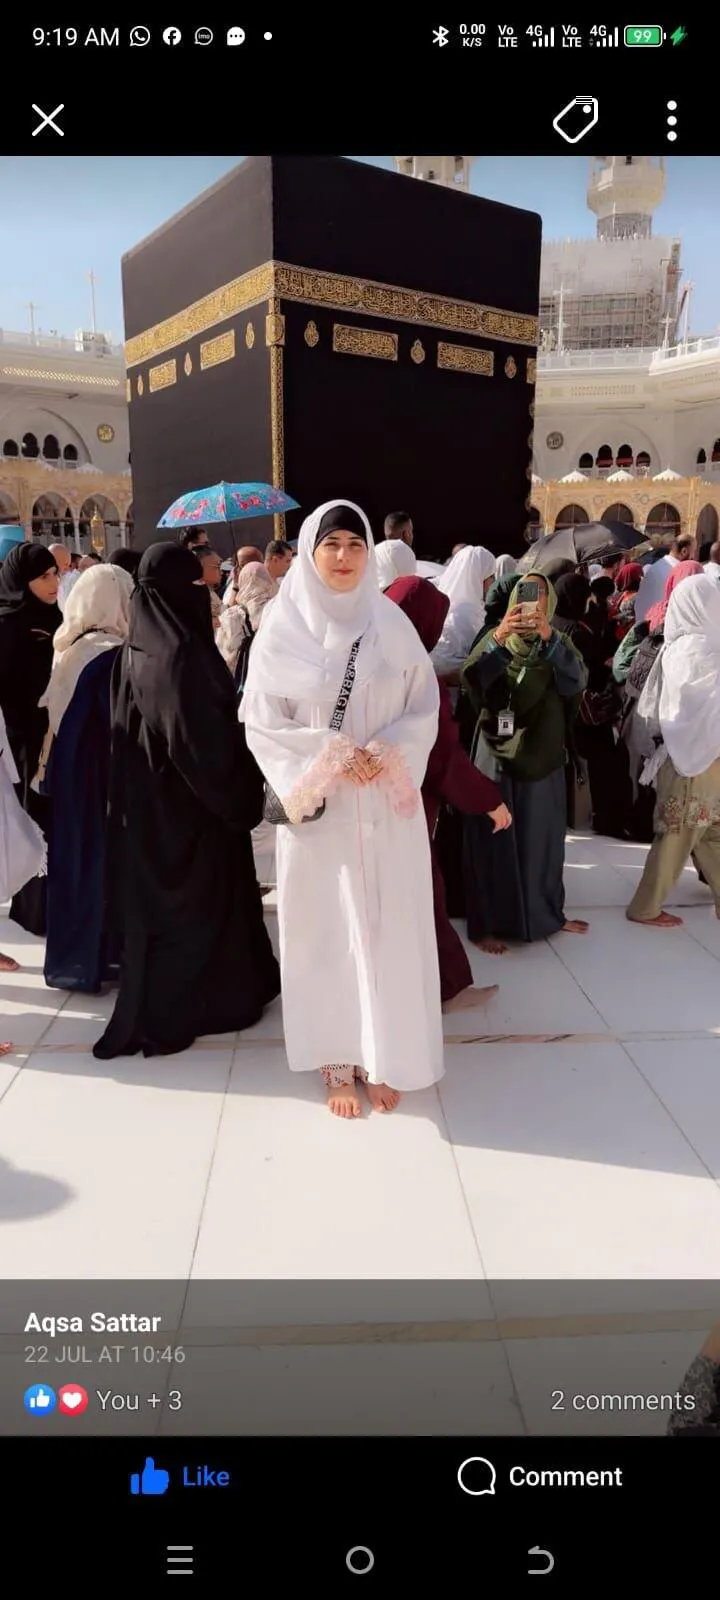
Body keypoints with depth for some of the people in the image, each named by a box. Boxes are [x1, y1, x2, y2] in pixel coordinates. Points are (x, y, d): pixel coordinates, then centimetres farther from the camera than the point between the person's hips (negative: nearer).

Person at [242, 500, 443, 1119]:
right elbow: (262, 723, -4)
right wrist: (331, 757, -15)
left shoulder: (392, 624, 3)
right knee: (326, 930, 6)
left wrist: (387, 756, -13)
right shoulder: (282, 628, -2)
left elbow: (425, 709, 4)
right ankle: (339, 1063, 19)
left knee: (388, 928, 5)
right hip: (318, 807, -1)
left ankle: (383, 1060, 21)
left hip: (387, 807, 2)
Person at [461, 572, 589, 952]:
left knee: (541, 835, 12)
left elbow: (576, 680, -14)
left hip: (543, 756, 3)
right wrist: (497, 638, -35)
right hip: (497, 754, -3)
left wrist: (549, 638, -30)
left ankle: (544, 914, 27)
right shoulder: (495, 639, 0)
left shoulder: (559, 643, 6)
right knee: (494, 837, 0)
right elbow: (471, 678, -18)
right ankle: (487, 923, 8)